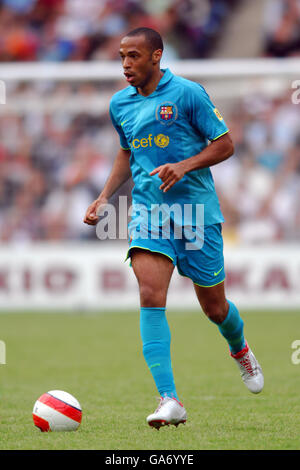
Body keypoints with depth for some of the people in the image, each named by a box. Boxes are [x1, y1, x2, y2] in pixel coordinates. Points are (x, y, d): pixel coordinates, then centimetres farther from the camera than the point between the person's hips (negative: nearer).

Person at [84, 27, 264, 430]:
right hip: (148, 212, 3)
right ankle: (169, 401, -24)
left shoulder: (187, 93, -7)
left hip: (196, 211, -3)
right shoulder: (120, 104, 9)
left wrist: (184, 166, -19)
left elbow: (225, 144, -4)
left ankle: (241, 351, 46)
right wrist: (104, 197, 13)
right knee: (151, 295, -19)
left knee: (214, 306, 8)